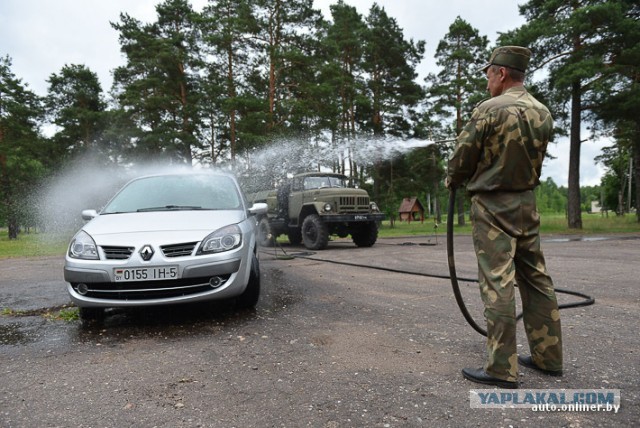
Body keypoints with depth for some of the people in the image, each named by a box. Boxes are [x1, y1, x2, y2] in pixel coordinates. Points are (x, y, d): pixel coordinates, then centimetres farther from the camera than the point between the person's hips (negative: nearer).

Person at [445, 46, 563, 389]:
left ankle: (501, 369, 0)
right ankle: (548, 357, 23)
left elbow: (462, 157, -7)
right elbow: (534, 159, 13)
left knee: (497, 284, -5)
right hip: (527, 203, 7)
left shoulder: (489, 110, -13)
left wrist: (451, 181, 13)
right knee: (536, 280, 13)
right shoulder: (543, 113, 8)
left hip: (493, 206, -7)